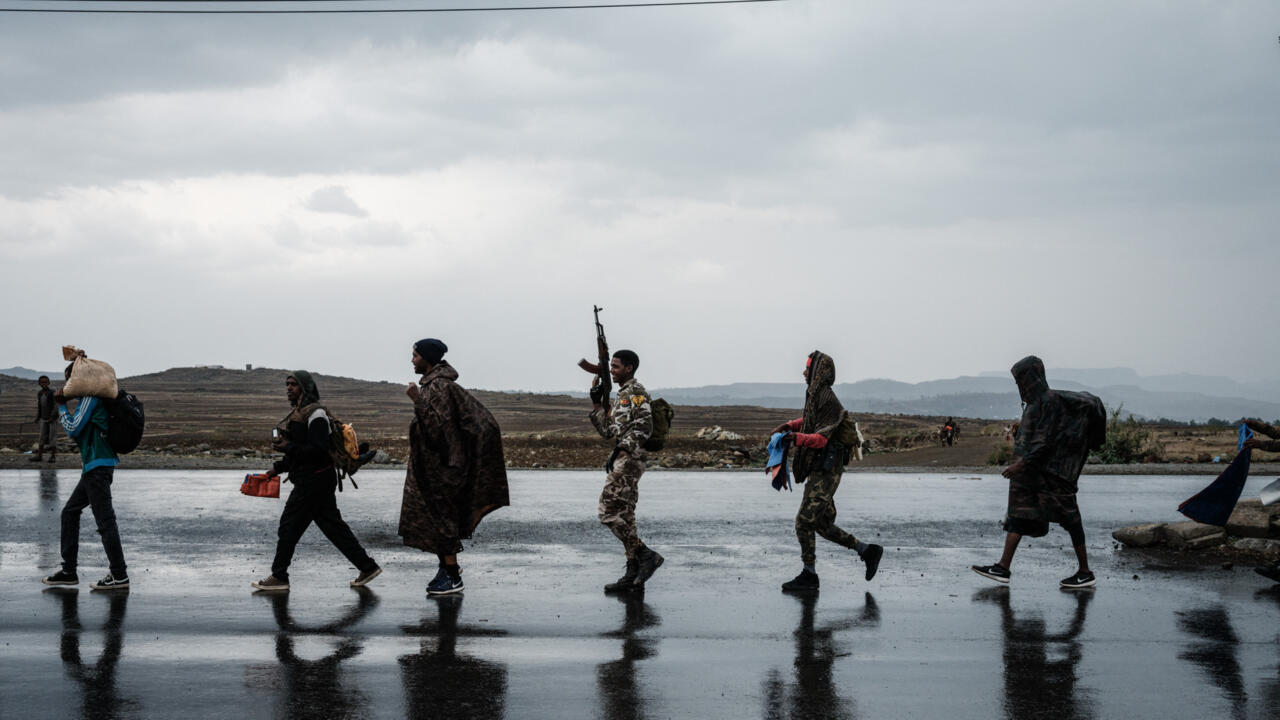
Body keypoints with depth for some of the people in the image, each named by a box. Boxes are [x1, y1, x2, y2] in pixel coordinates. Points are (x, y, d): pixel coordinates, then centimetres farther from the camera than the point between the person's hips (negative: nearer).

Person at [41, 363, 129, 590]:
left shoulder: (91, 398, -10)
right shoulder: (87, 399, 20)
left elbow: (73, 429, -14)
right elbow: (76, 431, 22)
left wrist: (62, 407, -2)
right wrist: (62, 406, 13)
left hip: (98, 466, -11)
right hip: (94, 467, 11)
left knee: (105, 520, -10)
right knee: (69, 513, 15)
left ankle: (119, 576, -11)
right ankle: (69, 570, 18)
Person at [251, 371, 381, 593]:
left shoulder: (315, 413, -14)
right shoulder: (298, 412, 16)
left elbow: (318, 450, -22)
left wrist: (288, 447, -24)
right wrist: (278, 468, 15)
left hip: (314, 480, -10)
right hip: (308, 479, 10)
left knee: (289, 525, -4)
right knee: (333, 526, 10)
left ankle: (279, 578, 3)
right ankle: (367, 567, 13)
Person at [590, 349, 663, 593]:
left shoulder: (635, 392, -6)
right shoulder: (621, 396, 24)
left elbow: (644, 425, -18)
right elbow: (606, 430, 25)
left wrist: (619, 449, -23)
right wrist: (597, 404, 16)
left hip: (629, 457, -10)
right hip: (623, 460, 10)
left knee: (609, 511, -16)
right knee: (623, 516, 7)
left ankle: (645, 555, -15)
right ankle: (633, 573, 5)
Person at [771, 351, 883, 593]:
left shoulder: (828, 400, -17)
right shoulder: (815, 396, 13)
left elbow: (821, 438, -24)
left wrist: (796, 438, -38)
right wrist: (789, 426, 19)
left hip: (825, 472, -10)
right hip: (818, 471, 10)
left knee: (805, 521, -10)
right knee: (823, 525, 12)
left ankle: (809, 576, -3)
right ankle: (868, 550, 17)